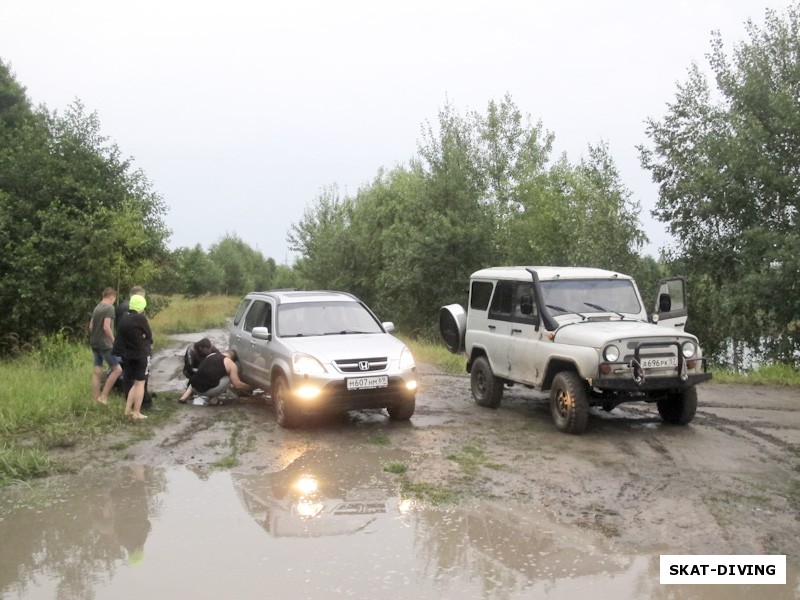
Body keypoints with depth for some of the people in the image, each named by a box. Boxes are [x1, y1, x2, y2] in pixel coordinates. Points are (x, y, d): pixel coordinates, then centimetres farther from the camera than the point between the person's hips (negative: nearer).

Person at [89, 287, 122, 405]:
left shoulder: (96, 308, 13)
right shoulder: (109, 308, -13)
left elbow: (91, 326, 16)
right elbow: (106, 327, -20)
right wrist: (114, 341, -13)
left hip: (95, 343, 9)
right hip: (105, 344, -9)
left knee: (97, 372, 10)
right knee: (117, 369, -3)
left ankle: (95, 399, 13)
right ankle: (103, 396, -6)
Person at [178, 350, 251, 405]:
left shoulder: (211, 355, 19)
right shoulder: (231, 364, 2)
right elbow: (238, 385, 0)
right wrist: (250, 388, 19)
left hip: (194, 387, 6)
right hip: (207, 390, -6)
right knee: (229, 378, 11)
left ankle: (186, 394, 20)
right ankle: (214, 398, 6)